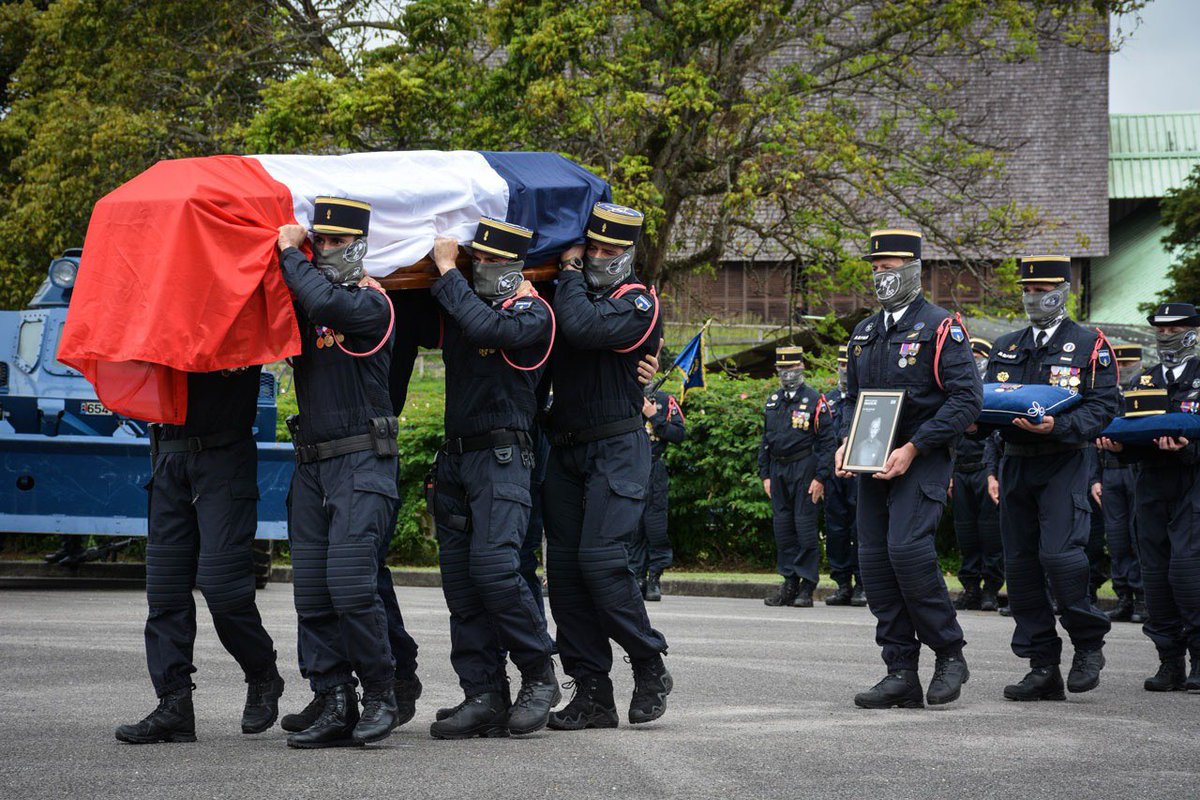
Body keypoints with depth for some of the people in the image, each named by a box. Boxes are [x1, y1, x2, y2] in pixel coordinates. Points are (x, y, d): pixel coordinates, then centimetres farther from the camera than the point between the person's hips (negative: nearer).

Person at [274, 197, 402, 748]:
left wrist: (290, 254, -11)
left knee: (350, 583, -15)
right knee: (312, 593, 2)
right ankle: (335, 707, 5)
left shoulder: (371, 302, -6)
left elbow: (327, 304, -25)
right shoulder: (303, 303, 15)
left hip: (362, 460, -7)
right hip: (311, 462, 7)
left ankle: (381, 696, -2)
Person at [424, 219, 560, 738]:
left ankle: (540, 677, -5)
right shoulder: (460, 303, 14)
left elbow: (486, 329, -26)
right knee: (459, 579, 2)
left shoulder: (532, 314, -6)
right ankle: (484, 698, 3)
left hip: (502, 457, -7)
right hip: (455, 456, 7)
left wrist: (447, 271, -16)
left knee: (494, 566, -20)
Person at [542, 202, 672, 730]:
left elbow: (581, 327, -24)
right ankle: (593, 695, 5)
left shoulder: (638, 304, -6)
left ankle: (650, 666, 1)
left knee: (600, 558, -17)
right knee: (564, 566, 1)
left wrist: (570, 275, -9)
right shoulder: (572, 292, 14)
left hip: (618, 450, -6)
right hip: (565, 449, 7)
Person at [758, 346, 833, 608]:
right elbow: (765, 441, 19)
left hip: (804, 471, -6)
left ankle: (807, 588, -2)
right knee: (782, 526, 7)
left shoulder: (814, 400, -4)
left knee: (805, 525, -6)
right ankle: (789, 584, 13)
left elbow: (827, 442, -7)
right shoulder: (773, 401, 14)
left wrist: (820, 478, -12)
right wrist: (765, 475, 12)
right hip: (778, 471, 6)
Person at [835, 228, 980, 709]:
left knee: (907, 548, -22)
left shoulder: (940, 328, -6)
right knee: (874, 560, 0)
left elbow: (967, 399, -13)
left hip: (922, 463, -7)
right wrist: (845, 444, 5)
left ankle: (949, 653, -5)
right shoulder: (864, 334, 16)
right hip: (873, 466, 7)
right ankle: (901, 675, 4)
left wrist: (913, 448, -18)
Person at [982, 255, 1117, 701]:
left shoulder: (1090, 346, 1)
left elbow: (1102, 408, -8)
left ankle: (1089, 643, 3)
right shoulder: (1005, 348, 16)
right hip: (1015, 464, 6)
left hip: (1065, 466, -5)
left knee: (1059, 555, -20)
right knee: (1020, 565, 2)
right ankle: (1043, 669, 8)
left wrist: (1058, 426, -24)